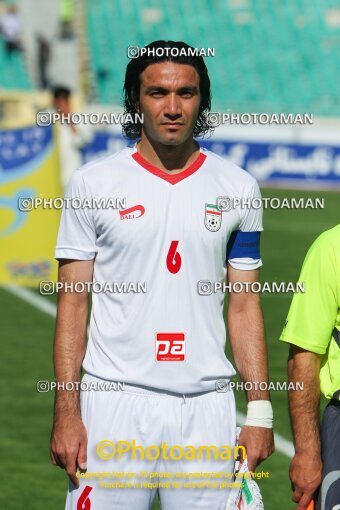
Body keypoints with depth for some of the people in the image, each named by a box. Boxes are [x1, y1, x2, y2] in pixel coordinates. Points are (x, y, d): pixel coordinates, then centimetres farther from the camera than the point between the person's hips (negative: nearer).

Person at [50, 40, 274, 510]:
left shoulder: (237, 188, 8)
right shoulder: (93, 184, 2)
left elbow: (244, 307, 10)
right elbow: (73, 303, 1)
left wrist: (260, 412, 3)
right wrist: (66, 413, -6)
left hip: (207, 406, 2)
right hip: (115, 404, -2)